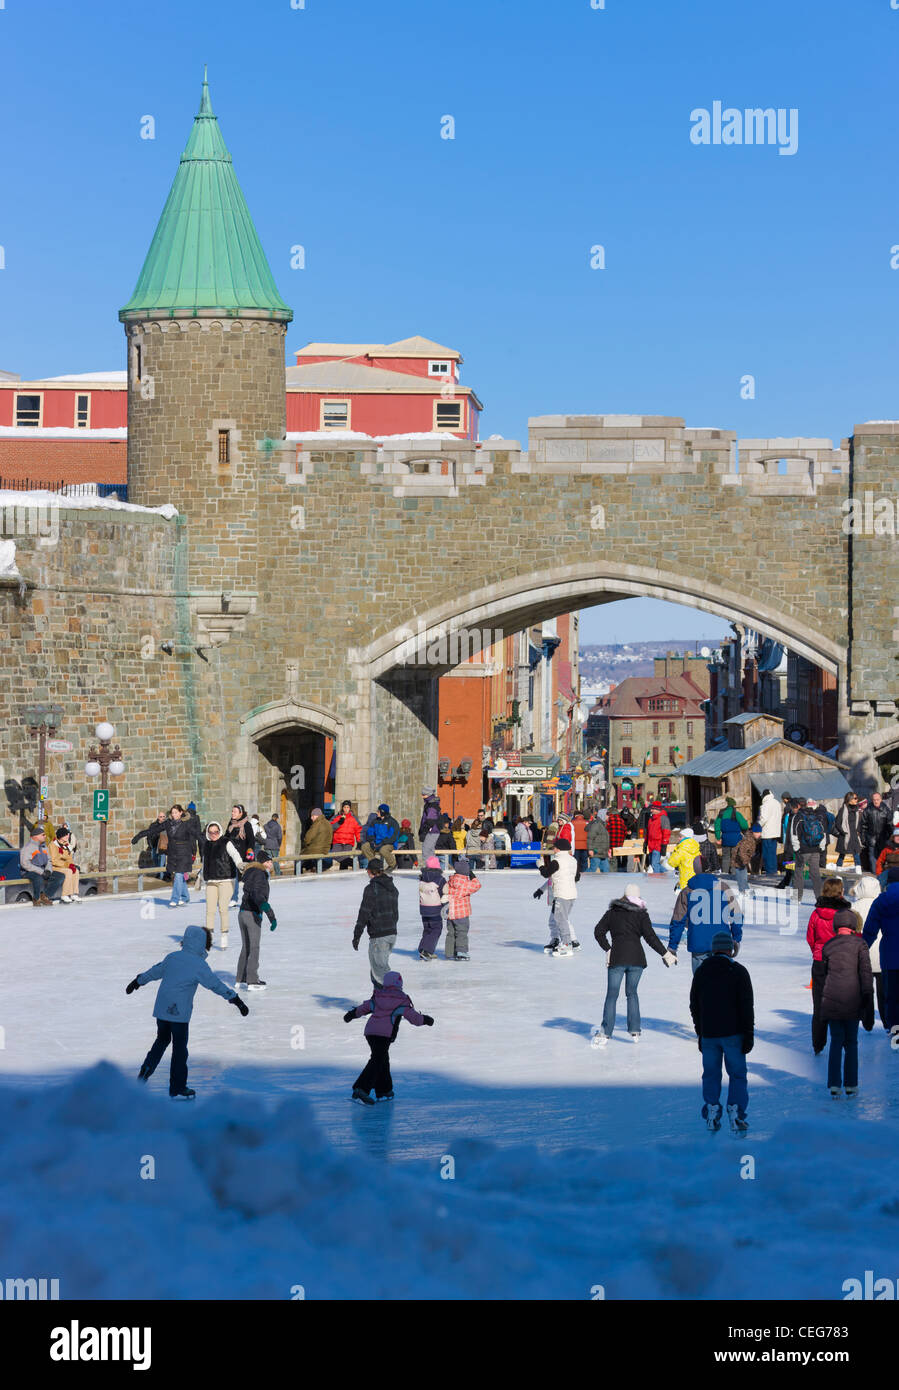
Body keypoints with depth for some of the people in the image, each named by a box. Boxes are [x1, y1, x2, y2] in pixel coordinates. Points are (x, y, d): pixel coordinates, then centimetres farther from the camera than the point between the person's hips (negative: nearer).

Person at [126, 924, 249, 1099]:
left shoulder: (172, 957, 6)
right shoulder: (199, 965, -11)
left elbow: (154, 972, 20)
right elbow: (216, 985, -11)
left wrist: (137, 982, 36)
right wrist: (236, 1000, -6)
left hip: (161, 1010, 6)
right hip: (179, 1013, -6)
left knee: (162, 1040, 25)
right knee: (180, 1048, 4)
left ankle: (144, 1073, 19)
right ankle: (177, 1089, 9)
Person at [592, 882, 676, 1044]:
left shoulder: (612, 912, 11)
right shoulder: (641, 914, 3)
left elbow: (598, 931, 5)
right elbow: (650, 936, -4)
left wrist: (607, 949, 7)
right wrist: (665, 954, 0)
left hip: (617, 958, 0)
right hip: (636, 958, 0)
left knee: (612, 995, 2)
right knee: (632, 993, 16)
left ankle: (605, 1033, -4)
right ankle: (634, 1030, 15)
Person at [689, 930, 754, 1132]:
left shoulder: (701, 972, 6)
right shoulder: (739, 971, -6)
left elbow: (694, 1007, 12)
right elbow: (746, 1006, -9)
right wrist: (749, 1035, -4)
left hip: (708, 1034, 3)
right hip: (733, 1033, -3)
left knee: (711, 1074, 11)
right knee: (737, 1074, 5)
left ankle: (711, 1115, 10)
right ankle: (736, 1115, -1)